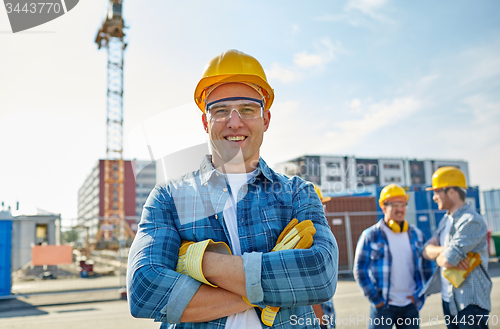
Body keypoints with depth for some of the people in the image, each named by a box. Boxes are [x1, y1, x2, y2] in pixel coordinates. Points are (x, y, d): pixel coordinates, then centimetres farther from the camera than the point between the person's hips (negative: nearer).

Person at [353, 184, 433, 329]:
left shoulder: (416, 234, 9)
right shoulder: (371, 235, -3)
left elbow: (427, 267, 15)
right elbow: (360, 271, -3)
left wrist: (421, 294, 6)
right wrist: (375, 298, -7)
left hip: (410, 305, 4)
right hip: (382, 306, -4)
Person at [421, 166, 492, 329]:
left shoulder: (472, 222, -19)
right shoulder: (446, 220, 11)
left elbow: (447, 261, -26)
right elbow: (427, 251, 4)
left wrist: (439, 255, -3)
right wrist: (446, 251, -15)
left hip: (470, 302, -9)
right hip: (448, 299, 9)